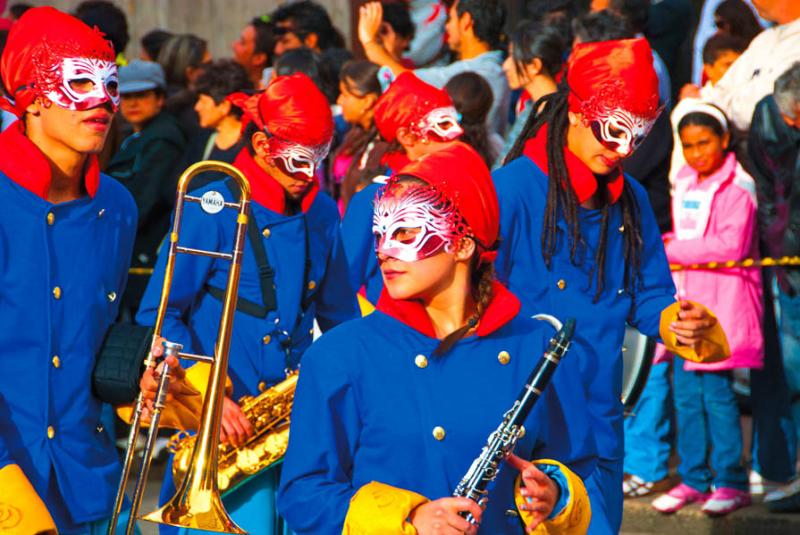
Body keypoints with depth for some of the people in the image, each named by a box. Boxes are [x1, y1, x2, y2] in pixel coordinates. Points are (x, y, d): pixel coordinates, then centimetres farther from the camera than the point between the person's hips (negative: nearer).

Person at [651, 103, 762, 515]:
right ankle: (693, 480, 14)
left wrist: (672, 249, -15)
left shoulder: (737, 186, -8)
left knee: (716, 388, -8)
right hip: (685, 294, 7)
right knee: (685, 390, 6)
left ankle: (731, 482, 0)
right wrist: (669, 247, 4)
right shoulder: (684, 183, 15)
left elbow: (732, 244, -18)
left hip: (722, 297, -7)